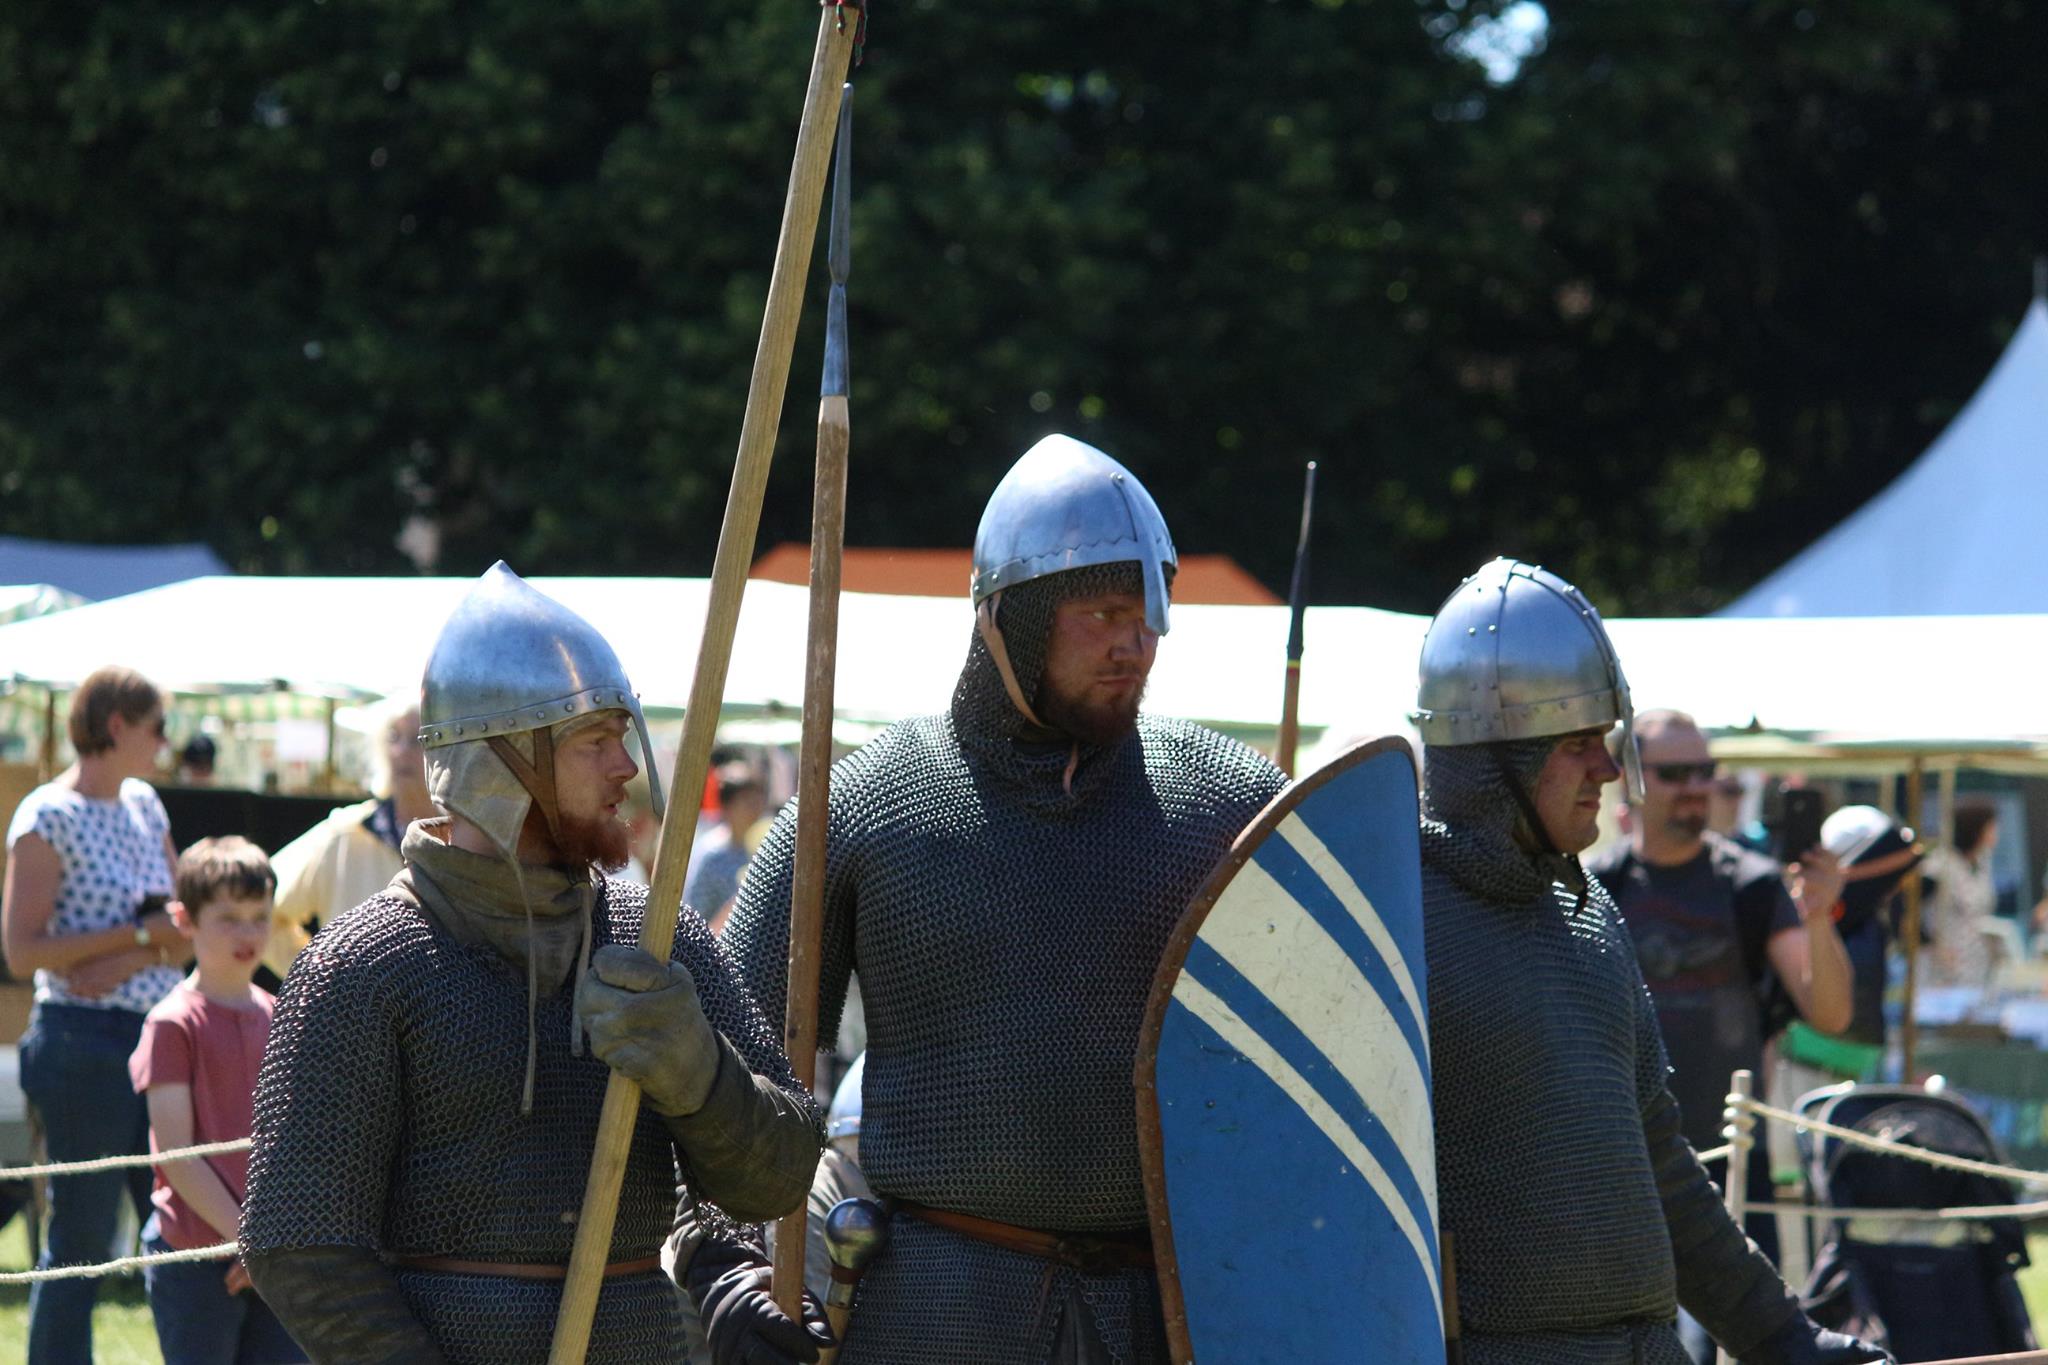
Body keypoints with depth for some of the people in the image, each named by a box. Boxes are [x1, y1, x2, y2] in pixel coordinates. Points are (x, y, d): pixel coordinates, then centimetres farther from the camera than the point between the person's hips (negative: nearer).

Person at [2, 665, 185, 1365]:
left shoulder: (144, 804, 14)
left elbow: (184, 931, 12)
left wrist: (125, 964, -8)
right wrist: (140, 934, -13)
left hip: (154, 1037, 7)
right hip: (85, 1042, -7)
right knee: (81, 1241, -3)